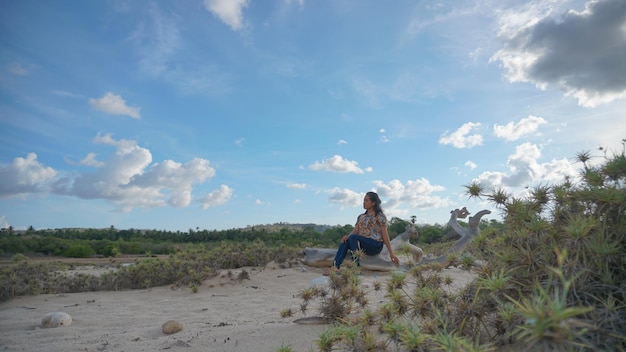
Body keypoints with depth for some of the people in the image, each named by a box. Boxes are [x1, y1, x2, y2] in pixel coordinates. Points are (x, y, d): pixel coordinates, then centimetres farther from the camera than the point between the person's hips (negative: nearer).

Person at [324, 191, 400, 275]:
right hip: (363, 245, 6)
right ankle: (335, 266, -35)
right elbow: (355, 231, 6)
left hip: (376, 245, -6)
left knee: (353, 237, -29)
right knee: (345, 241, -21)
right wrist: (347, 236, -17)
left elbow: (385, 236, -4)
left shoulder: (379, 216, 0)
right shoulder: (361, 217, 17)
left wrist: (391, 253, -8)